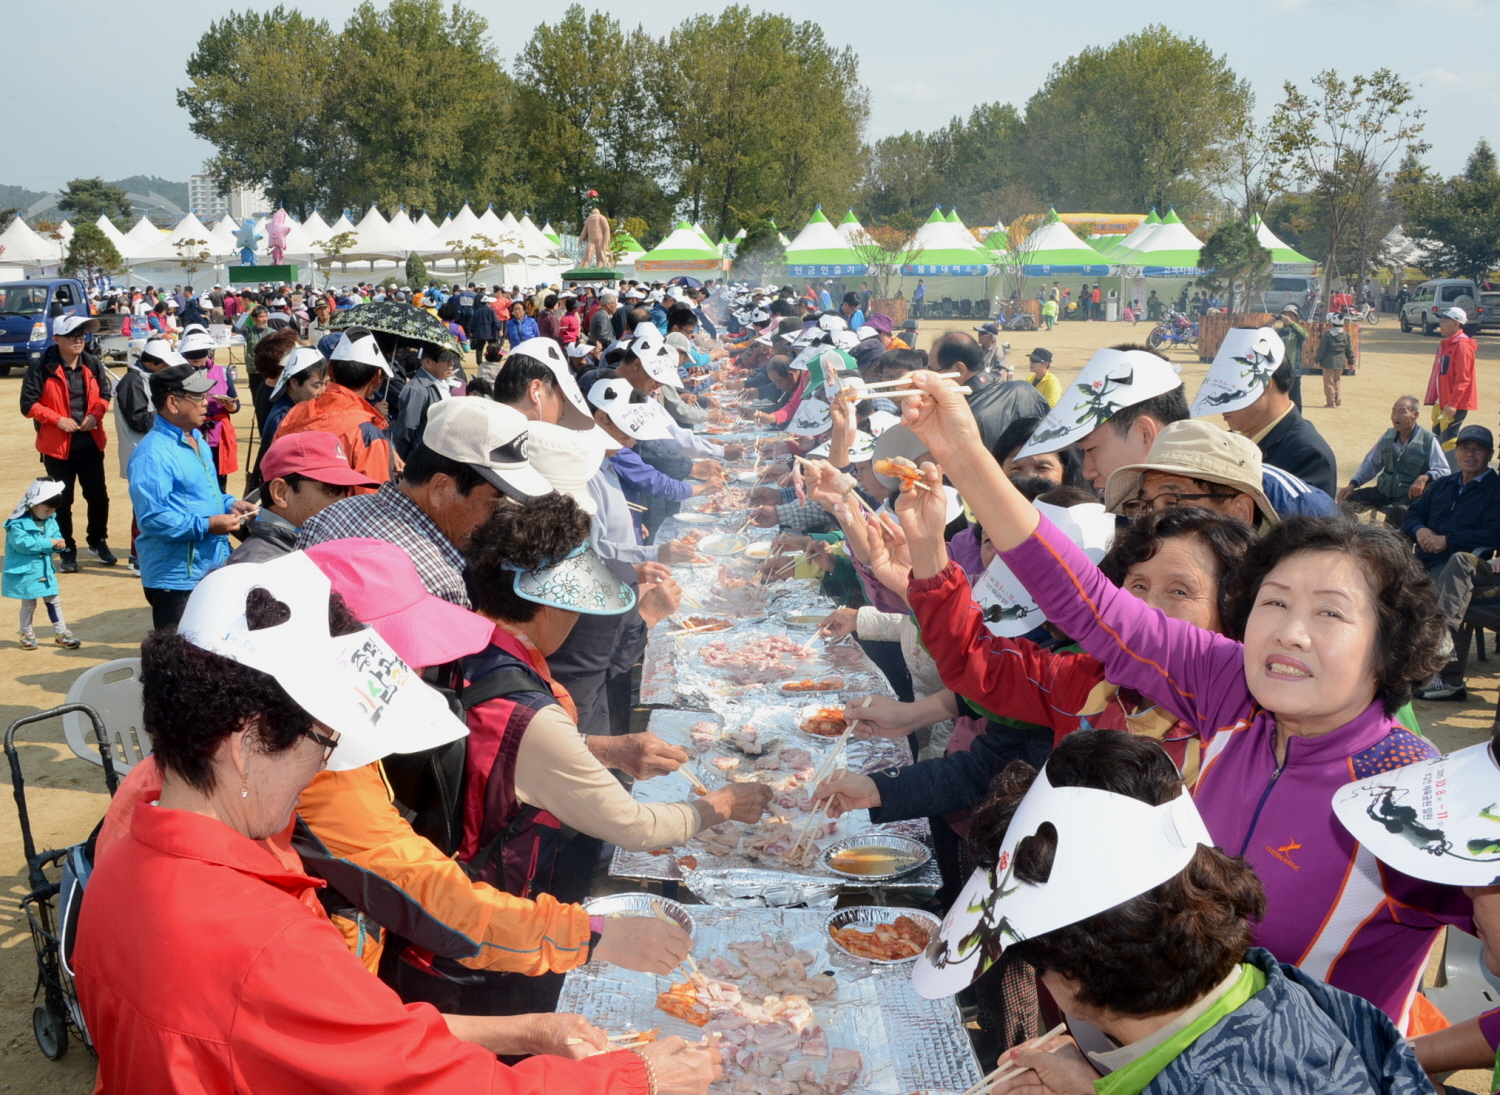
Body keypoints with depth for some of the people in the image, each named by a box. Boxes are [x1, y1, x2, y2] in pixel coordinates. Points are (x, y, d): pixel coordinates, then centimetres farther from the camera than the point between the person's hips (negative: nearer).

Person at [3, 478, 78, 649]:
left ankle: (61, 632, 18)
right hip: (25, 571, -6)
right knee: (28, 603, 6)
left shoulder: (51, 520, 3)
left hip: (46, 570, 6)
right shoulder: (19, 523, -19)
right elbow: (22, 543, -30)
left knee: (54, 601, 10)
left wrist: (58, 544, -19)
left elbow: (57, 537, 6)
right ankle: (27, 634, 23)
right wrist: (48, 543, -28)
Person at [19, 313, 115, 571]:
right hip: (57, 445, -3)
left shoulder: (92, 364, 1)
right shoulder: (41, 367, -11)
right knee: (62, 501, 6)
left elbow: (106, 393, 11)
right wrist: (58, 419, -18)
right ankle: (67, 551, 18)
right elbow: (28, 404, -9)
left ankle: (97, 541, 29)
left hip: (90, 443, 3)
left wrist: (95, 415, -7)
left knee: (98, 496, 8)